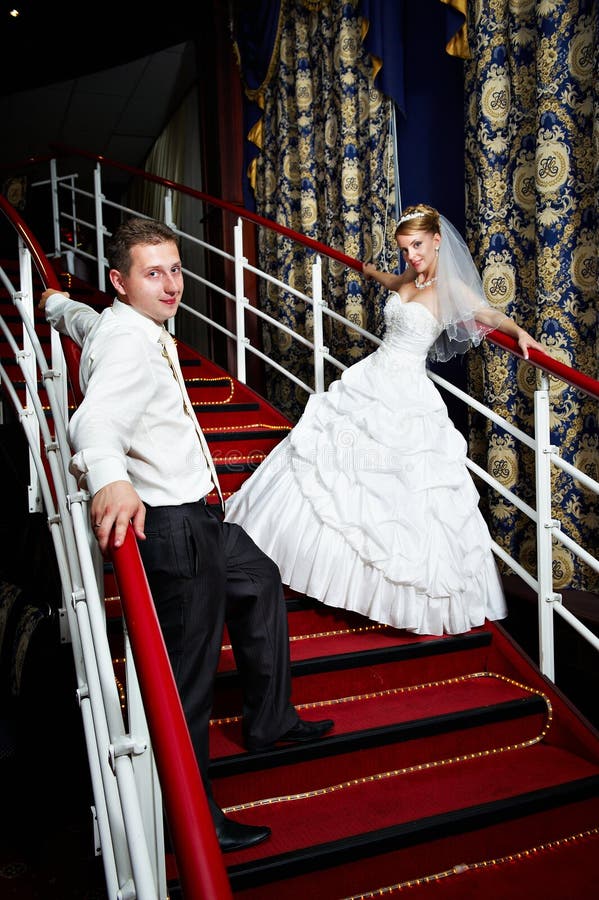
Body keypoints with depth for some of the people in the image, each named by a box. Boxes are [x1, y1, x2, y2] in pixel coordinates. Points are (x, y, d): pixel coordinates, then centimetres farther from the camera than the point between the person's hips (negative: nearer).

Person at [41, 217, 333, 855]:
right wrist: (109, 478, -61)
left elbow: (74, 317, 34)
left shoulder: (110, 324, 10)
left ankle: (269, 723, 42)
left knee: (258, 581, 28)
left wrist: (58, 302, 57)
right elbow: (96, 418, -41)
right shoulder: (129, 343, -22)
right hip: (170, 527, -12)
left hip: (194, 515, 12)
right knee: (186, 675, -3)